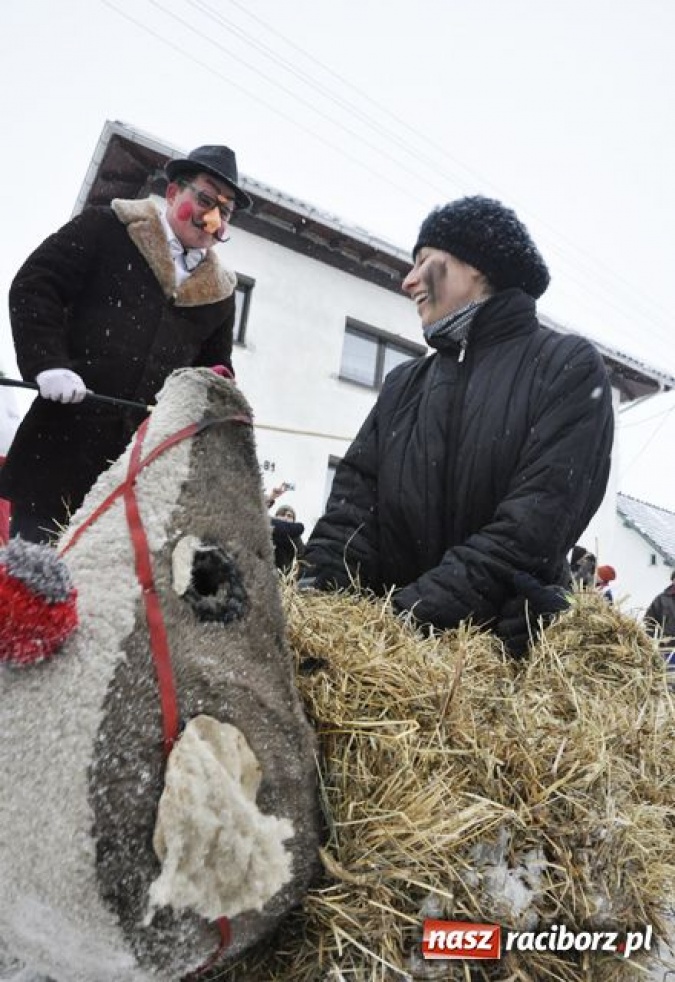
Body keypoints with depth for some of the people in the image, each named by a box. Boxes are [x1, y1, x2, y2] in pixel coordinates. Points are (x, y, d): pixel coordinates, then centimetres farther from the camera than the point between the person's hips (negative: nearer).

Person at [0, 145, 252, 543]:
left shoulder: (219, 290, 16)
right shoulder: (106, 229, 5)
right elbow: (34, 286, -1)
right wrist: (48, 363, -15)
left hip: (146, 454, 3)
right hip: (65, 434, -3)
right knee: (32, 551, 1)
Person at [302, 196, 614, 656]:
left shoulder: (570, 368, -1)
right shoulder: (404, 384, 15)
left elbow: (542, 516, -14)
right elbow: (355, 495, 5)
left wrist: (421, 608, -22)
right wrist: (320, 588, -12)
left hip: (506, 642, -3)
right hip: (393, 628, 3)